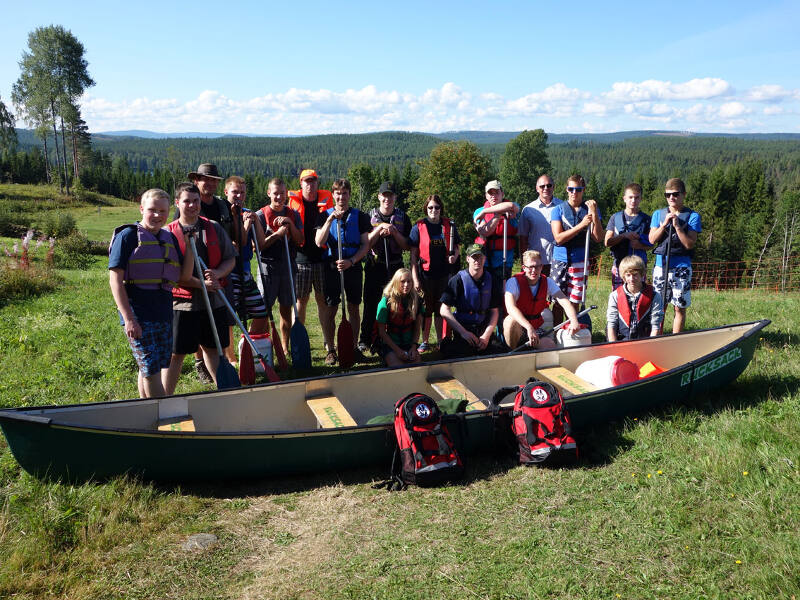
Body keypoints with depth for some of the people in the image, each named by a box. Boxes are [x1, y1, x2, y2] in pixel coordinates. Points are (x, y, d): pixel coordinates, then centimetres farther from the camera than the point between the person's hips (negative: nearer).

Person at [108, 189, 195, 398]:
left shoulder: (169, 238, 13)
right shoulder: (128, 236, -5)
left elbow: (184, 277, 12)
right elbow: (115, 279, -10)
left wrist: (190, 246, 0)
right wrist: (128, 318, -17)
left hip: (164, 314, 6)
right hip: (139, 315, -6)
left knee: (149, 369, 16)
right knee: (150, 368, -6)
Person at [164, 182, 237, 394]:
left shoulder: (214, 228, 6)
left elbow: (231, 259, 8)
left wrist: (217, 273, -13)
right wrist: (201, 283, -19)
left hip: (215, 301, 3)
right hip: (182, 302, -3)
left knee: (212, 347, 18)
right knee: (176, 353, 3)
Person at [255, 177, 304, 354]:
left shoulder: (293, 214, 9)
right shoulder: (261, 215, -2)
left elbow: (300, 240, 1)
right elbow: (259, 245, -8)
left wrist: (290, 224, -10)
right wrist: (278, 234, -16)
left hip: (288, 266, 4)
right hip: (269, 267, -4)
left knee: (286, 309, 9)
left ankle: (285, 349, 18)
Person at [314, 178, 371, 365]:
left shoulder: (359, 216, 6)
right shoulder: (325, 215, 5)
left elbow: (366, 245, 3)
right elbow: (319, 242, -8)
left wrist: (351, 261, -12)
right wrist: (330, 220, -18)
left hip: (353, 266, 1)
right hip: (332, 266, -1)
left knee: (354, 308, 5)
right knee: (330, 309, -1)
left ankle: (353, 348, 16)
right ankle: (330, 350, 9)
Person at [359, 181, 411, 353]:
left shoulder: (402, 217, 7)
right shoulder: (369, 216, 4)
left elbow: (407, 246, 2)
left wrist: (394, 232, -12)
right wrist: (380, 228, -15)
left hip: (396, 266, 1)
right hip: (374, 266, -1)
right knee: (370, 304, 0)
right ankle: (365, 341, 9)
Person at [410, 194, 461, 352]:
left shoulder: (449, 225, 5)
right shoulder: (419, 227, -2)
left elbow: (457, 246, 15)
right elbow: (413, 254, -3)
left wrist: (455, 256, -9)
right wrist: (415, 278, -9)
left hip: (444, 273, 2)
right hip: (426, 274, -2)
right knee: (427, 308, 7)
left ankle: (440, 340, 20)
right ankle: (425, 341, 17)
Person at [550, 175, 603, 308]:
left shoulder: (590, 209, 7)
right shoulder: (558, 210, 4)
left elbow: (598, 238, -4)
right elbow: (558, 237, -8)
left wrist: (594, 214, -15)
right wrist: (581, 225, -17)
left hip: (580, 262, 1)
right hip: (560, 261, 0)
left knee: (574, 303, 2)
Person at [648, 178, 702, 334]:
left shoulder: (692, 216, 0)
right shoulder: (658, 214, 9)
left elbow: (690, 244, -9)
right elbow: (652, 240, 1)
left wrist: (677, 226, -16)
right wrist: (664, 224, -10)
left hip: (682, 267, -2)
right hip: (661, 264, 2)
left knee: (680, 307, 2)